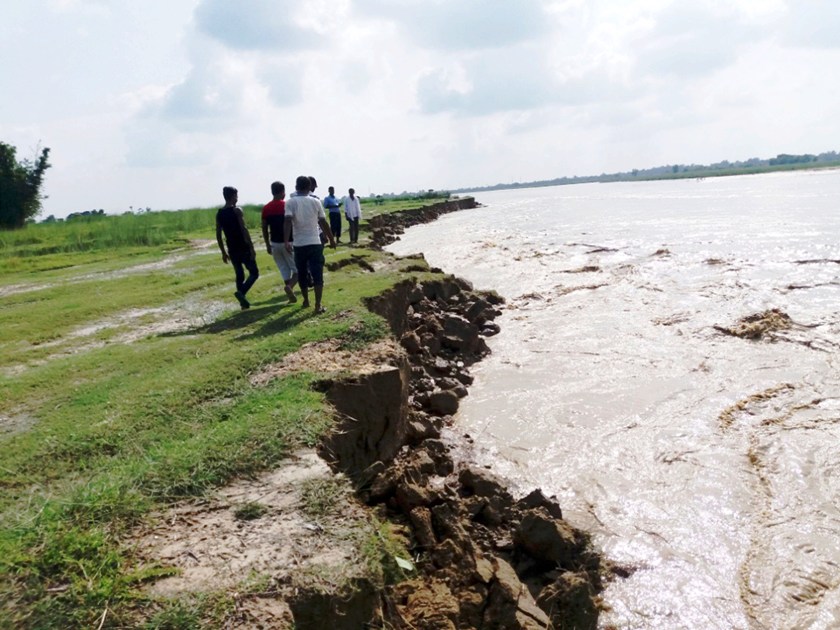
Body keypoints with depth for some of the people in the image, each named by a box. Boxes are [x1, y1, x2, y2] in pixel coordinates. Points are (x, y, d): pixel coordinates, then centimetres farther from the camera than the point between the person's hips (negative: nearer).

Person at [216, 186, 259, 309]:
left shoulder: (219, 213, 8)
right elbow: (244, 230, -16)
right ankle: (241, 292, -17)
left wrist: (223, 252, 16)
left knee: (239, 275, 14)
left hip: (232, 250, 6)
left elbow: (218, 235, 9)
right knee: (254, 273, 4)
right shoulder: (237, 210, -10)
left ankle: (244, 302, 13)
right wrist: (252, 248, -14)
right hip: (243, 248, -6)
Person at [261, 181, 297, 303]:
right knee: (297, 269, 5)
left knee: (284, 270, 14)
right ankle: (289, 286, -21)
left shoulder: (266, 208, 3)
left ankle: (291, 295, 11)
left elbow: (264, 228, 6)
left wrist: (267, 245, 15)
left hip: (275, 243, 4)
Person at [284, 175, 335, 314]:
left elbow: (288, 222, -18)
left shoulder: (290, 202, -4)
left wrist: (286, 241, -21)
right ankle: (318, 305, -8)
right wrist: (331, 239, 14)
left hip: (299, 245, 0)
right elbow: (323, 223, 3)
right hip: (315, 243, 0)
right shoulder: (315, 201, 0)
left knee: (302, 274, 16)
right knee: (317, 274, -2)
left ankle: (306, 301, 29)